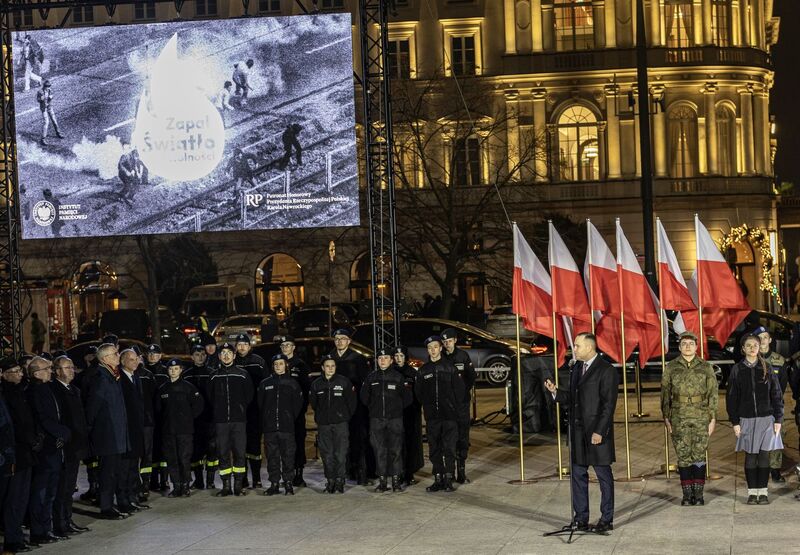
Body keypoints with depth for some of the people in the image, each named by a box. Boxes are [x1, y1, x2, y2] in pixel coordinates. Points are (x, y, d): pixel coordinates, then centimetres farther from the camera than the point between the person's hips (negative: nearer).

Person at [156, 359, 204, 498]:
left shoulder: (188, 387, -1)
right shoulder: (163, 389, 9)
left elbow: (198, 404, 0)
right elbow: (158, 407, 17)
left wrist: (189, 418, 0)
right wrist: (166, 419, 10)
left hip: (185, 429, -4)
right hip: (168, 429, 4)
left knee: (184, 458, -5)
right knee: (171, 459, 3)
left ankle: (185, 486, 2)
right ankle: (176, 486, 10)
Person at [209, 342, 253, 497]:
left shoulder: (242, 374, 4)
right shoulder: (214, 375, 8)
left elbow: (249, 395, 9)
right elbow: (211, 397, 16)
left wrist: (241, 408, 6)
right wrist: (219, 410, 11)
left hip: (239, 420, -1)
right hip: (220, 421, 1)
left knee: (239, 452, -1)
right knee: (222, 453, 1)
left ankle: (238, 485, 6)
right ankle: (226, 486, 7)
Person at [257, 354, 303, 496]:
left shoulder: (292, 383, 6)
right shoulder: (265, 383, 10)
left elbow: (298, 404, 7)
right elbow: (260, 404, 13)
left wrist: (290, 418, 2)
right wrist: (265, 420, 7)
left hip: (287, 426, -2)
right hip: (269, 427, 2)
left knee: (288, 456, -2)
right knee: (272, 456, 4)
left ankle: (288, 483, 3)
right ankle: (274, 483, 9)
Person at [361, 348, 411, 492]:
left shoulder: (398, 377, 1)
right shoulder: (371, 377, 6)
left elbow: (407, 398, 7)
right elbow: (364, 396, 16)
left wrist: (397, 408, 8)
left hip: (395, 419, -2)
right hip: (376, 419, 2)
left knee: (395, 450, -2)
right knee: (379, 450, 1)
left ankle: (396, 480, 4)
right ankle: (382, 481, 6)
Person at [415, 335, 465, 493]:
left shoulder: (450, 367, 2)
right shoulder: (423, 370, 8)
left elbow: (460, 389, 3)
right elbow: (418, 391, 15)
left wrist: (454, 407, 1)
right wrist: (427, 406, 9)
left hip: (449, 415, -3)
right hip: (432, 416, 3)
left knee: (449, 447, -4)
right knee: (434, 449, 4)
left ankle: (448, 479, -1)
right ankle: (438, 479, 10)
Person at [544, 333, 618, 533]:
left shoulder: (606, 371, -11)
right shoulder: (576, 368, 13)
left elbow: (609, 404, -14)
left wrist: (600, 432, -18)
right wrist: (556, 392, 0)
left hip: (597, 432, -7)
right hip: (577, 431, 8)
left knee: (604, 475, 2)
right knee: (578, 474, 10)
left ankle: (606, 519, 9)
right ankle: (581, 518, 17)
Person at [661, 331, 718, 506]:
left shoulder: (705, 367, 5)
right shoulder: (671, 368, 5)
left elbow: (713, 393, 5)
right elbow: (665, 394, 7)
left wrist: (713, 418, 0)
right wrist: (666, 417, 1)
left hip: (701, 417, 0)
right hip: (679, 418, 1)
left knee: (699, 455, 0)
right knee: (683, 456, 2)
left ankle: (699, 494, 7)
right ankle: (687, 494, 9)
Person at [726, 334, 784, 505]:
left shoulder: (767, 368, 3)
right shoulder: (737, 370, 2)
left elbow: (777, 395, 5)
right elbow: (731, 397, 3)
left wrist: (778, 419, -1)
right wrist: (735, 422, -2)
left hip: (766, 418, 0)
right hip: (746, 419, 0)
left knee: (764, 455, 0)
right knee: (750, 456, 3)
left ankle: (763, 492, 6)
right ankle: (752, 492, 9)